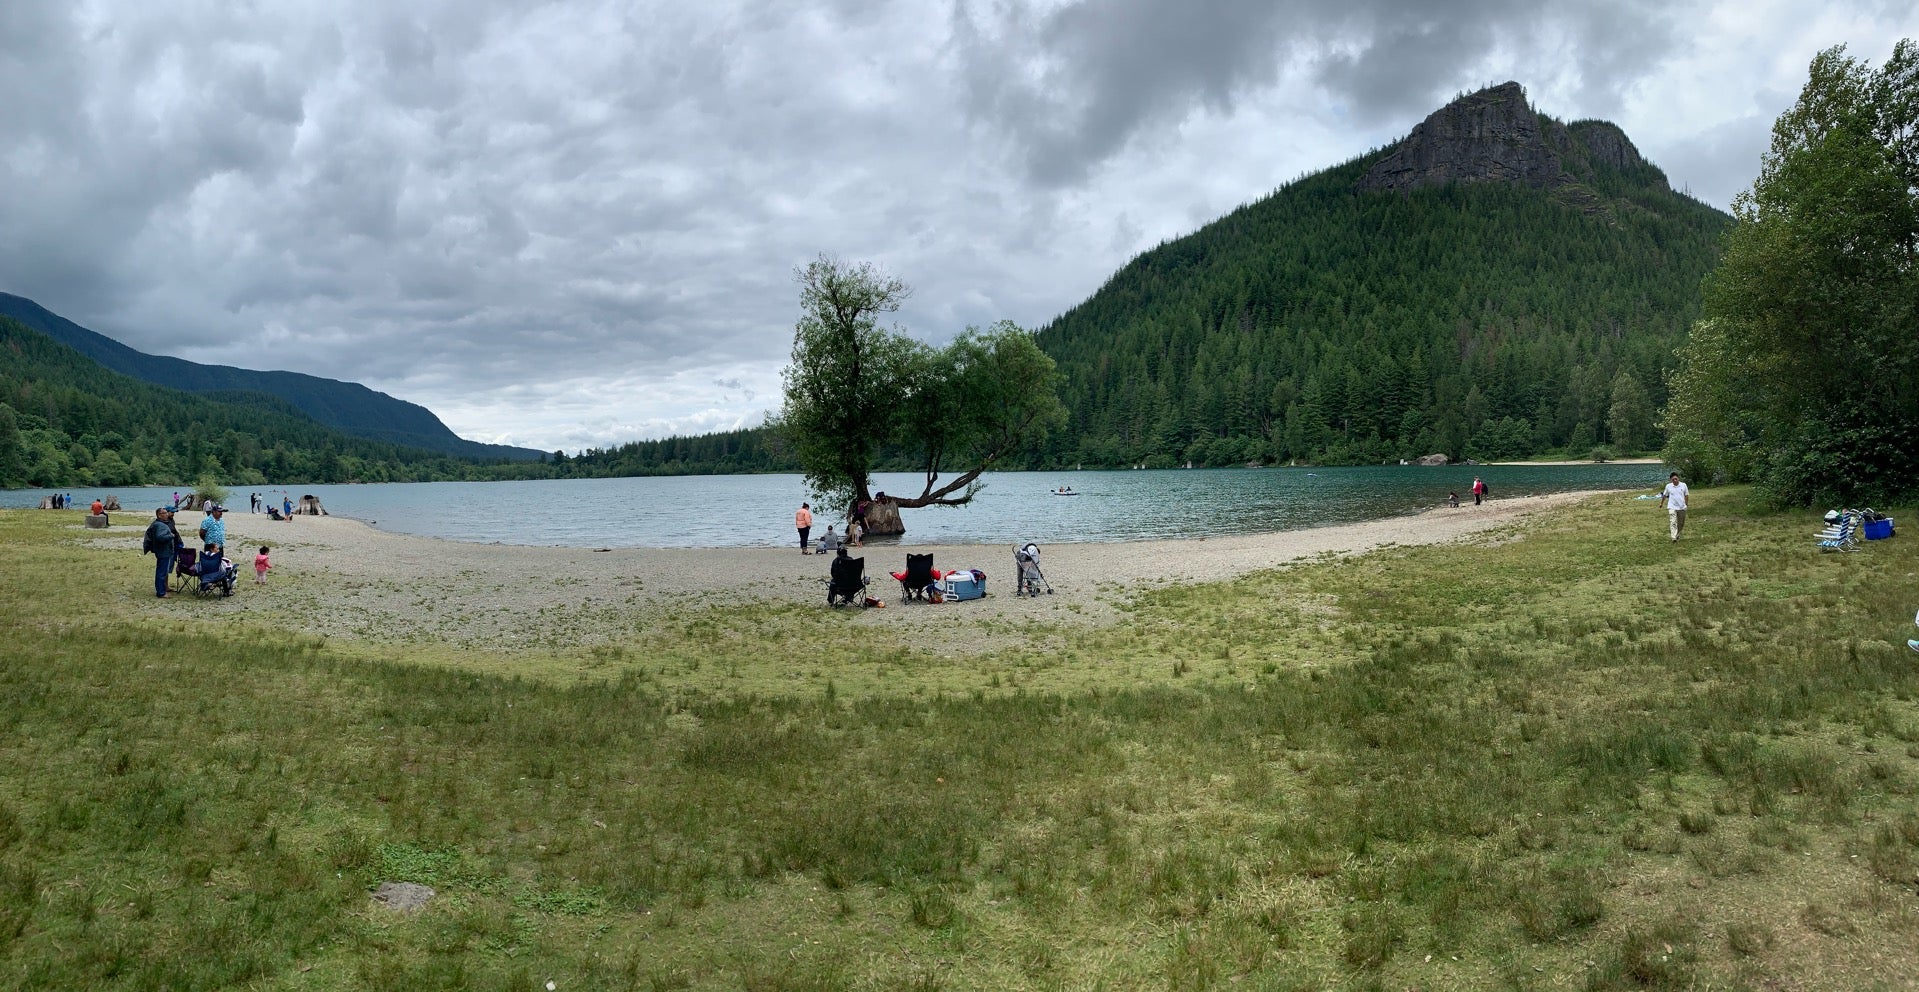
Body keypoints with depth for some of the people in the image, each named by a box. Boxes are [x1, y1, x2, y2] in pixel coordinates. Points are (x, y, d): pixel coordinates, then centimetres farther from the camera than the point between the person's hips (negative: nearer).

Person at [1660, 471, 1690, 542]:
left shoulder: (1683, 485, -2)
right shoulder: (1668, 486, -3)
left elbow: (1686, 495, 9)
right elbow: (1664, 495, 11)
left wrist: (1686, 505, 11)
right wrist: (1661, 503, 21)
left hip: (1682, 507, 2)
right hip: (1672, 507, -2)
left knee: (1681, 524, 14)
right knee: (1673, 523, -15)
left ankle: (1677, 535, 37)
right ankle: (1674, 538, -20)